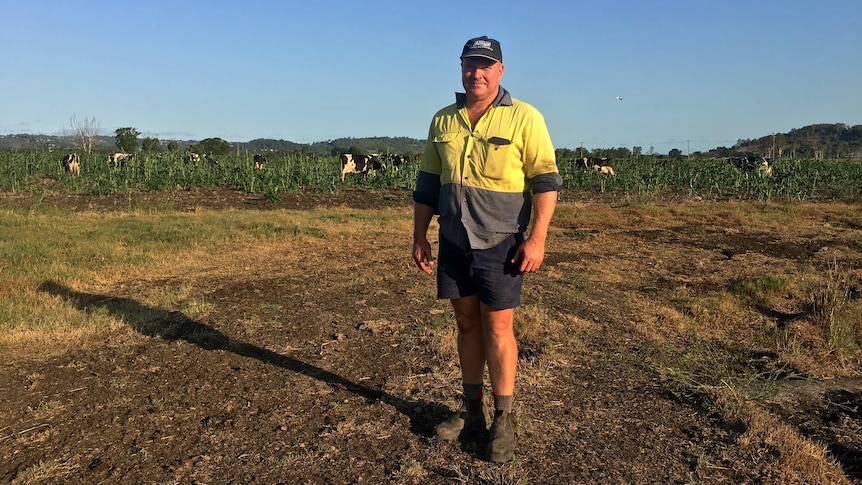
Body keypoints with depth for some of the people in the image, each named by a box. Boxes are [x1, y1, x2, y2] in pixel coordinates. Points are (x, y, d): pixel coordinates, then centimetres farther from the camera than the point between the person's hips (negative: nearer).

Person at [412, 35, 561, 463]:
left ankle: (504, 421, 14)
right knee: (466, 322, 13)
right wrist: (420, 236, 11)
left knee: (497, 326, 0)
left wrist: (536, 239, -16)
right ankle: (470, 410, 27)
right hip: (453, 241, 5)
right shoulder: (443, 121, 9)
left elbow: (545, 181, -9)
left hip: (500, 243, -4)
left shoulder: (524, 118, -5)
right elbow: (427, 184, 13)